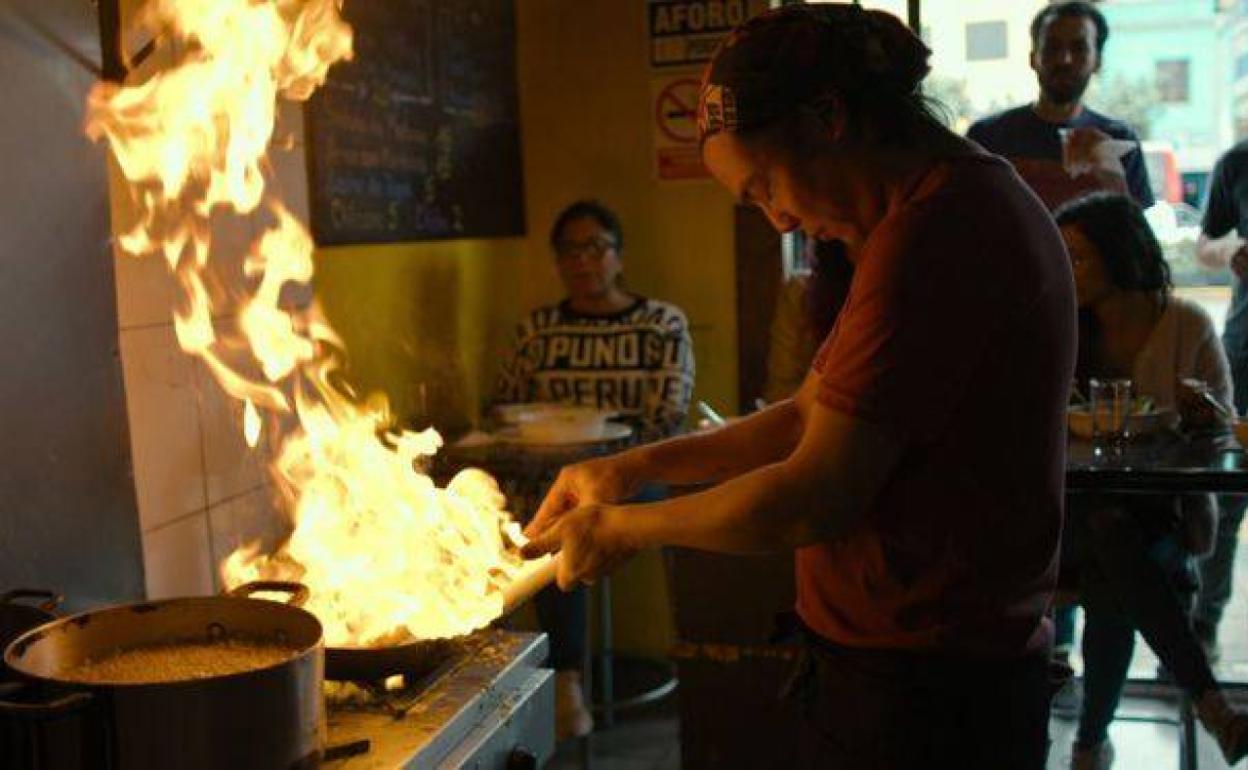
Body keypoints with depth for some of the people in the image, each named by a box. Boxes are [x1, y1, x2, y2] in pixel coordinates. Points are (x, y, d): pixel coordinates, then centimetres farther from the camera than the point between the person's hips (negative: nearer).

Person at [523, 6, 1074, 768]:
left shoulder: (930, 235, -23)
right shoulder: (968, 204, 11)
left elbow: (811, 501, -24)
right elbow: (815, 415, 12)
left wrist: (623, 526, -9)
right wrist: (638, 467, 5)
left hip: (918, 697, -9)